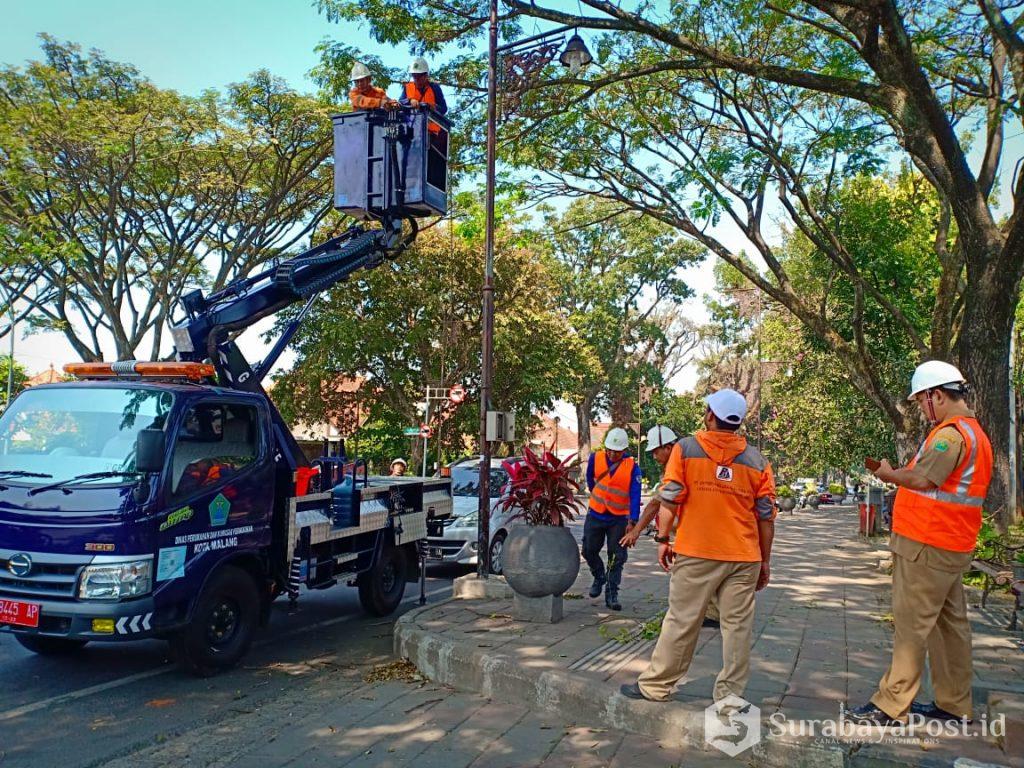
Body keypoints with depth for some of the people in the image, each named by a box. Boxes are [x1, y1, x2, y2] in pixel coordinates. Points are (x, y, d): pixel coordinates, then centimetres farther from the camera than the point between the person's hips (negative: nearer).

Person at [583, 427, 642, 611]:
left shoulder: (632, 468, -14)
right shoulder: (595, 458, -7)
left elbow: (635, 496, -19)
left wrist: (632, 522, -28)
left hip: (619, 518, -2)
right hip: (595, 515, 2)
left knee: (617, 557, 0)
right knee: (589, 551, 10)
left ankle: (612, 594, 9)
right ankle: (599, 578, 37)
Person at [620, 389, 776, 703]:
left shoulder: (686, 448, -4)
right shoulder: (756, 460, 4)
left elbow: (669, 499, -7)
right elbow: (766, 516, 5)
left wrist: (662, 539, 4)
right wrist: (765, 561, 13)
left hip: (696, 553, -2)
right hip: (744, 558, 2)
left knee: (681, 621, 6)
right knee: (737, 625, 8)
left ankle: (655, 685, 17)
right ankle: (730, 694, 15)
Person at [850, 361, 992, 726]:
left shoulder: (952, 433, -17)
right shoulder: (973, 431, 17)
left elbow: (923, 480, -24)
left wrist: (890, 474, -7)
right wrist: (900, 475, 7)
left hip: (927, 546, -10)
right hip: (952, 546, 10)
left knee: (912, 626, -6)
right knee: (950, 624, 14)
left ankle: (891, 705, -1)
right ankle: (954, 704, 23)